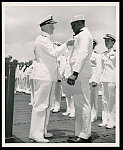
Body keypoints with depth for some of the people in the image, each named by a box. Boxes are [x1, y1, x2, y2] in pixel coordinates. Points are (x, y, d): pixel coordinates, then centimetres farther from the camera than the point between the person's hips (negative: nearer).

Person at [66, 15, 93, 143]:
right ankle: (79, 133, 15)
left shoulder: (84, 34, -6)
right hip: (79, 73, 11)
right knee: (79, 104, 10)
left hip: (81, 72, -11)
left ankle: (85, 136, -5)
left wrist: (75, 73, -28)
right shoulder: (80, 36, 27)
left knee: (83, 104, -9)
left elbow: (83, 54, -21)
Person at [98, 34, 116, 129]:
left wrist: (117, 81, -12)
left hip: (113, 79, -6)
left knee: (112, 100, -5)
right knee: (104, 100, 7)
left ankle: (112, 122, 1)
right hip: (104, 78, 7)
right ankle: (105, 121, 14)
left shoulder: (115, 53, -3)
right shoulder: (104, 54, 16)